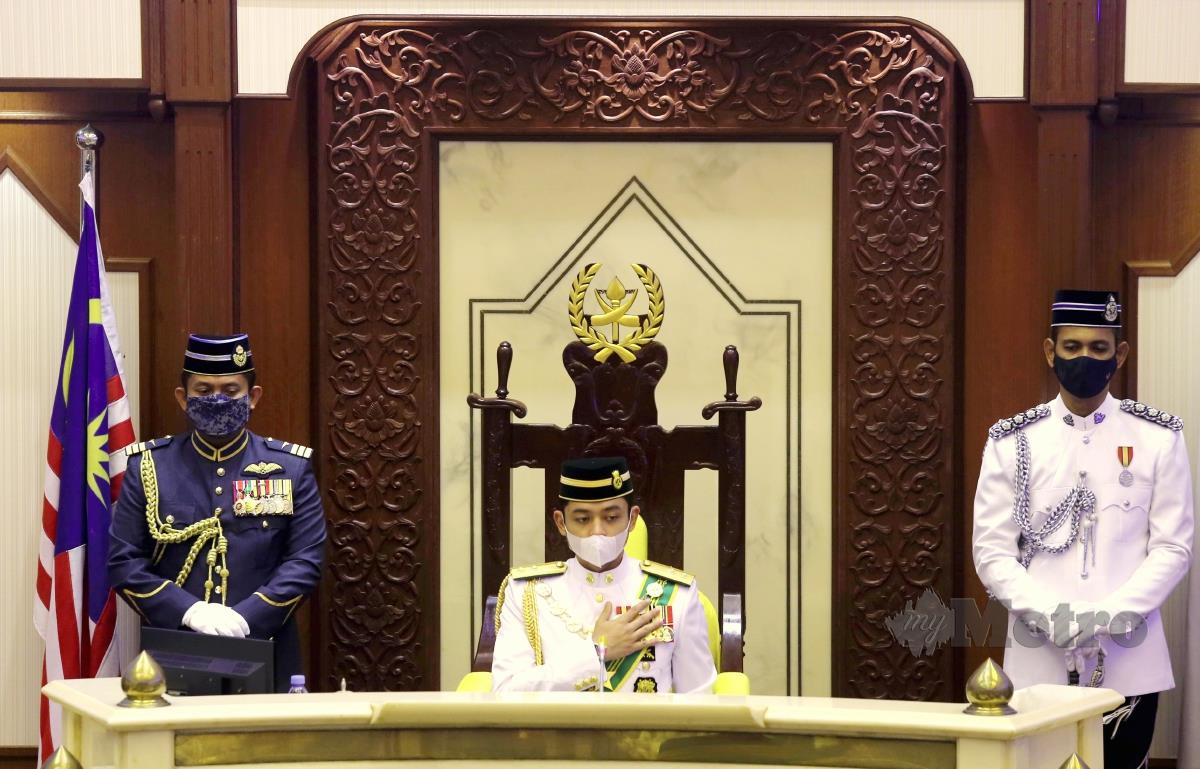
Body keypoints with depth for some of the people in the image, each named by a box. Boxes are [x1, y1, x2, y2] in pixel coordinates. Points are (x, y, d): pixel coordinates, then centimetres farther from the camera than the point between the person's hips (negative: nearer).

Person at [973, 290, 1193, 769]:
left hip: (1130, 662, 0)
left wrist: (1112, 615, -14)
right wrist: (1049, 615, -15)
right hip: (1038, 661, 0)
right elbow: (992, 551, 0)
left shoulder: (1158, 438, 4)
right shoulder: (1012, 442, 3)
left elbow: (1173, 547, 0)